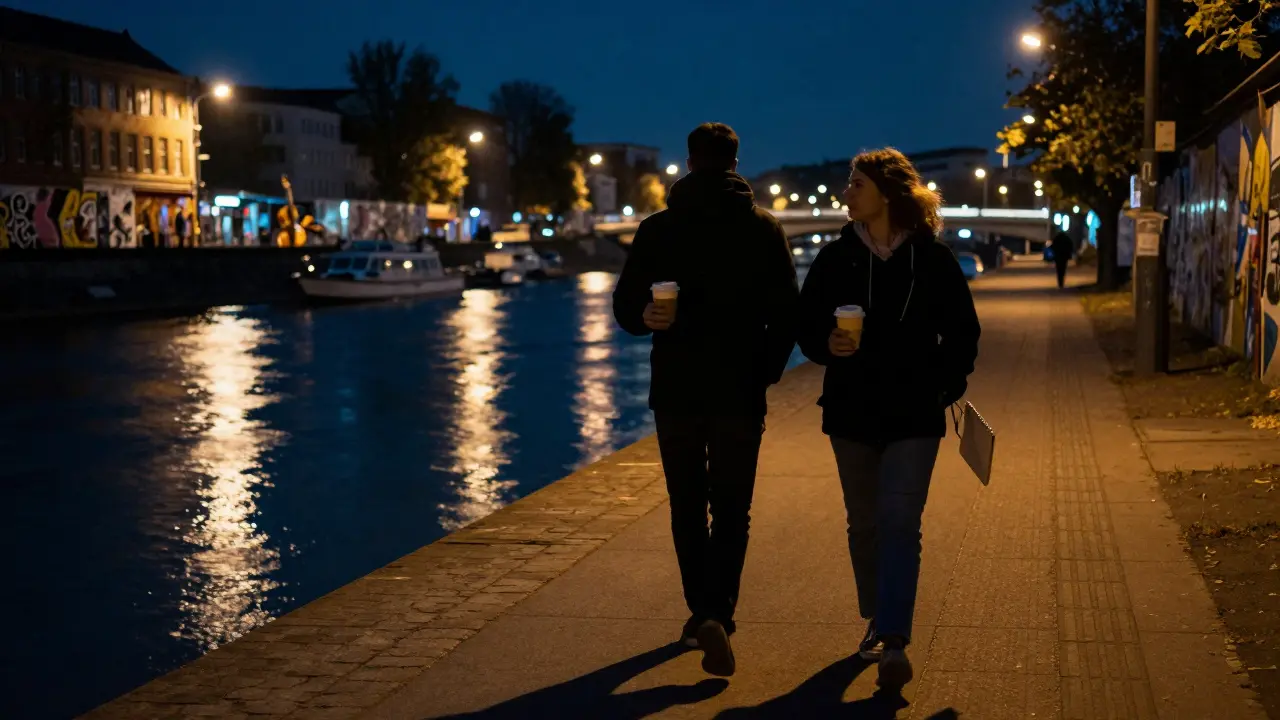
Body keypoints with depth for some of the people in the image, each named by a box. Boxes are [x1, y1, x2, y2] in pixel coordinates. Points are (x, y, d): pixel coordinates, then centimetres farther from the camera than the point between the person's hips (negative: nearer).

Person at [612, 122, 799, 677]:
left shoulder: (656, 229, 1)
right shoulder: (763, 229, -1)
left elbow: (626, 306, -5)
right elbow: (786, 312, -2)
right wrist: (767, 372, 8)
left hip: (676, 391, 1)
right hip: (740, 396, -1)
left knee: (687, 508, 14)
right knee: (731, 511, 5)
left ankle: (701, 612, 18)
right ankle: (717, 615, -12)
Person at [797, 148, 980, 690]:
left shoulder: (933, 259, -3)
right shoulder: (836, 258, 2)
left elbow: (962, 333, 5)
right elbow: (808, 327, 5)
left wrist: (945, 385, -5)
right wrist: (828, 345, -16)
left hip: (915, 416, -3)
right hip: (852, 411, 3)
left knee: (900, 524, -11)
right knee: (864, 524, 13)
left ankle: (894, 642, -13)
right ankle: (877, 623, 30)